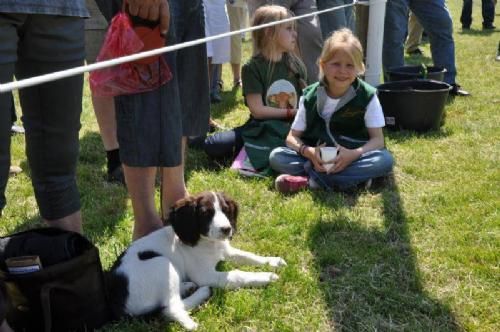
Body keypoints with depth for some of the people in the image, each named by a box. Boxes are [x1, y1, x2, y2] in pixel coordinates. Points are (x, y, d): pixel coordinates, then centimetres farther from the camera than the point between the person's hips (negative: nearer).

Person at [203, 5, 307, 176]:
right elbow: (257, 110, -11)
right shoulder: (252, 68, -6)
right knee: (213, 146, -24)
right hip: (261, 129, -3)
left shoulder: (296, 64, 8)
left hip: (291, 128, 3)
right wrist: (291, 112, -11)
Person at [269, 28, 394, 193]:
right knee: (276, 156, -21)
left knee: (385, 160, -31)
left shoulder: (367, 96, -7)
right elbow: (292, 137, -2)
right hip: (317, 158, 1)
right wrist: (308, 152, -24)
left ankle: (307, 180, -29)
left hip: (352, 158, -1)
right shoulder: (310, 97, -3)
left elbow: (378, 139, -9)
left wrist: (354, 154, -29)